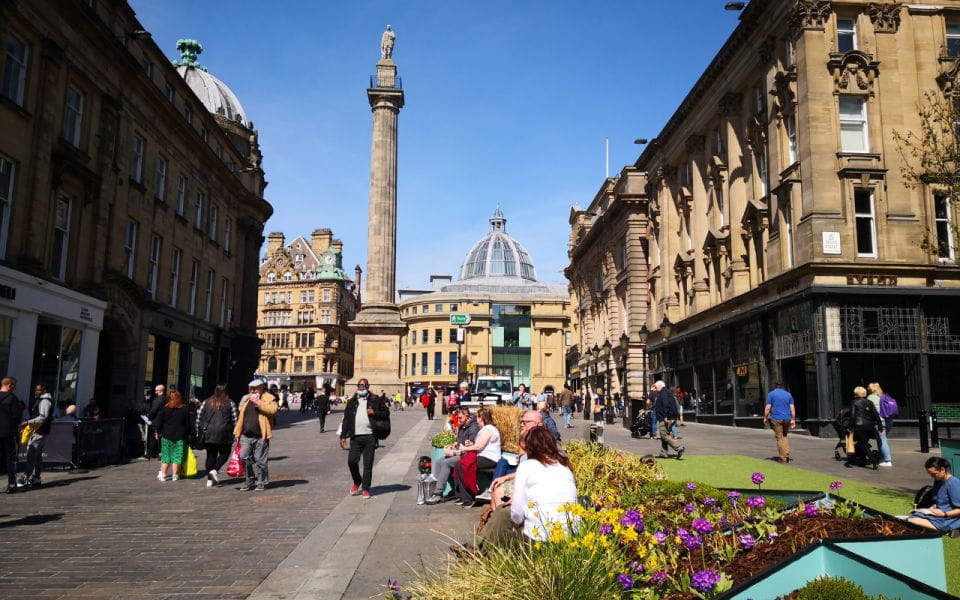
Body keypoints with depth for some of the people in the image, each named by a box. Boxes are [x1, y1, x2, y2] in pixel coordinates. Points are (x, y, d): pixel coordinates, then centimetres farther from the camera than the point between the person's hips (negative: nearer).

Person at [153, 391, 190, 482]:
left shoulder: (164, 409, -3)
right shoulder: (185, 409, 2)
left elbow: (159, 422, -1)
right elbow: (187, 424, 5)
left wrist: (158, 432, 11)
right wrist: (186, 434, 14)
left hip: (167, 435, 0)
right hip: (180, 436, 0)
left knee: (165, 455, 7)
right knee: (177, 455, 4)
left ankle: (163, 474, 6)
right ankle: (175, 475, 5)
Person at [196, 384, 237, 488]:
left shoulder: (206, 402, 8)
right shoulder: (230, 403, 1)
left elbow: (199, 418, 8)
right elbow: (235, 420, -2)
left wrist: (199, 431, 15)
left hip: (208, 433, 3)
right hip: (224, 433, -3)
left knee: (210, 455, 10)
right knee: (224, 453, 12)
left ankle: (210, 479, 9)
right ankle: (215, 470, -10)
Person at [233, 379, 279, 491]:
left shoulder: (269, 398, 0)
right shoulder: (246, 399, 17)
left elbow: (273, 409, -20)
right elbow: (241, 416, 20)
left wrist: (259, 403, -23)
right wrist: (237, 432, 15)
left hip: (260, 436, -5)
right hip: (246, 436, 5)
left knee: (260, 461, 1)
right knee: (244, 458, 5)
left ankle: (262, 483, 14)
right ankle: (249, 480, 20)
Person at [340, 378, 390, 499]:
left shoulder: (375, 400, 6)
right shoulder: (352, 402, 13)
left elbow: (386, 413, 6)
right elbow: (346, 419, 13)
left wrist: (374, 413, -12)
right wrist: (343, 436, 7)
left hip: (369, 437, -2)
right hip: (355, 437, 2)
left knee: (368, 464, 1)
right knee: (351, 460, -5)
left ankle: (365, 489, 12)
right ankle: (357, 482, 22)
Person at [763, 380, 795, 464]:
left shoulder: (771, 394, 0)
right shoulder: (788, 394, 10)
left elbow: (768, 408, -6)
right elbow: (792, 408, 5)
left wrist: (765, 418, 3)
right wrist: (793, 419, 7)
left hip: (776, 419, -4)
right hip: (787, 419, 4)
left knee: (779, 438, 1)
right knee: (784, 436, 19)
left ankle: (783, 458, 0)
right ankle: (787, 455, 7)